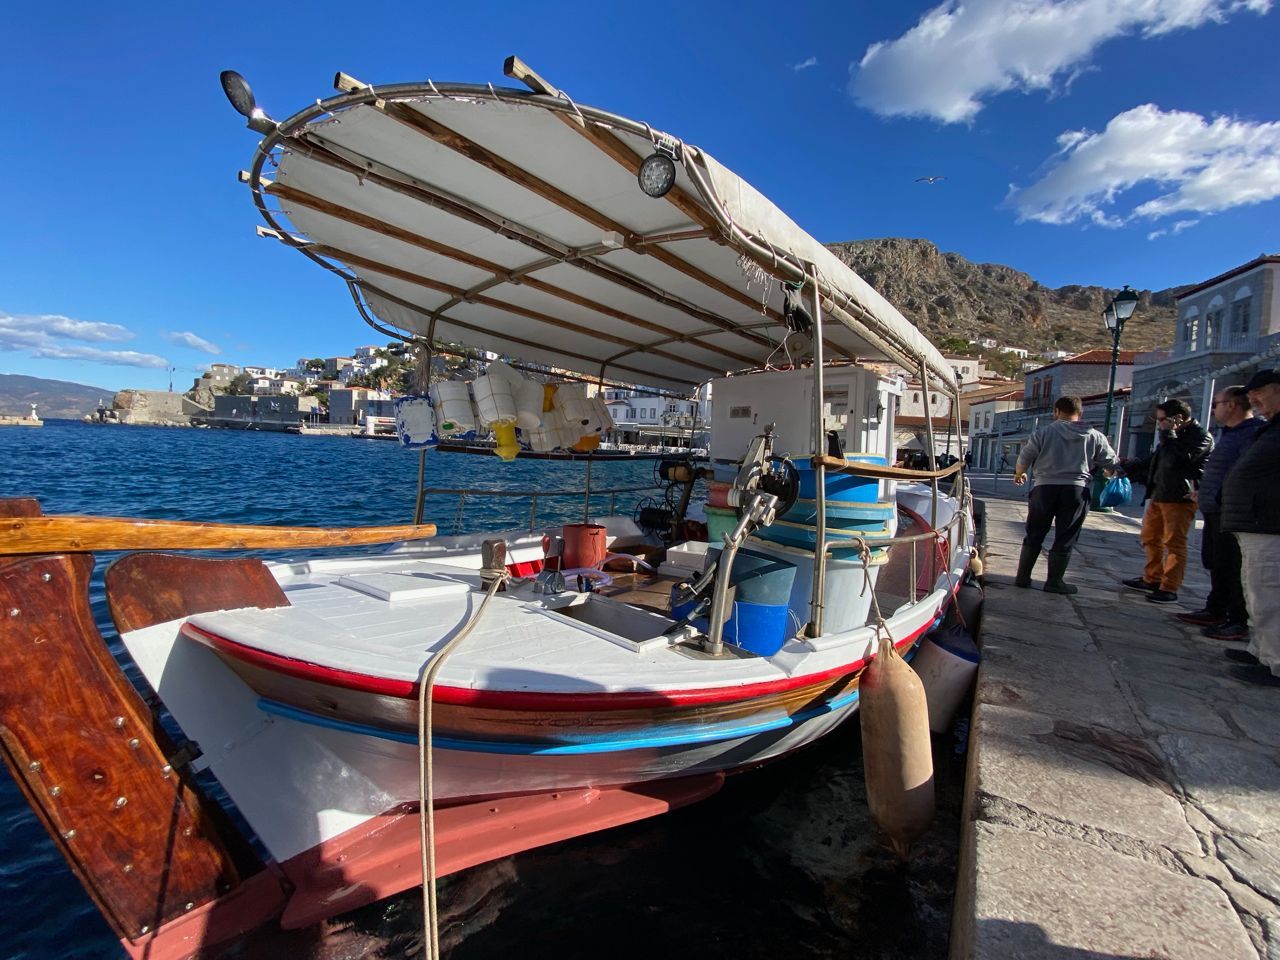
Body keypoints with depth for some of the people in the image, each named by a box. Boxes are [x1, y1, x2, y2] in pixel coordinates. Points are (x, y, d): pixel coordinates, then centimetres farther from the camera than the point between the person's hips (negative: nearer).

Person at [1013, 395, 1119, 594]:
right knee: (1065, 539, 7)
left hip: (1045, 488, 0)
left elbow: (1024, 458, 1)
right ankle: (1054, 581, 12)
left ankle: (1022, 577, 13)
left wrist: (1019, 474, 21)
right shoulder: (1094, 437, 4)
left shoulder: (1044, 432, 0)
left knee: (1034, 535, 10)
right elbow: (1112, 463, 11)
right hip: (1076, 490, 0)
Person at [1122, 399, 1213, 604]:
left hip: (1180, 498, -9)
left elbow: (1175, 460, -25)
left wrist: (1167, 433, -15)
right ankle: (1152, 579, 27)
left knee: (1174, 543, -4)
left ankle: (1169, 589, 1)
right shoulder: (1174, 436, 16)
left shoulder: (1201, 437, -12)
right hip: (1158, 494, 9)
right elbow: (1154, 460, 27)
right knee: (1149, 538, 15)